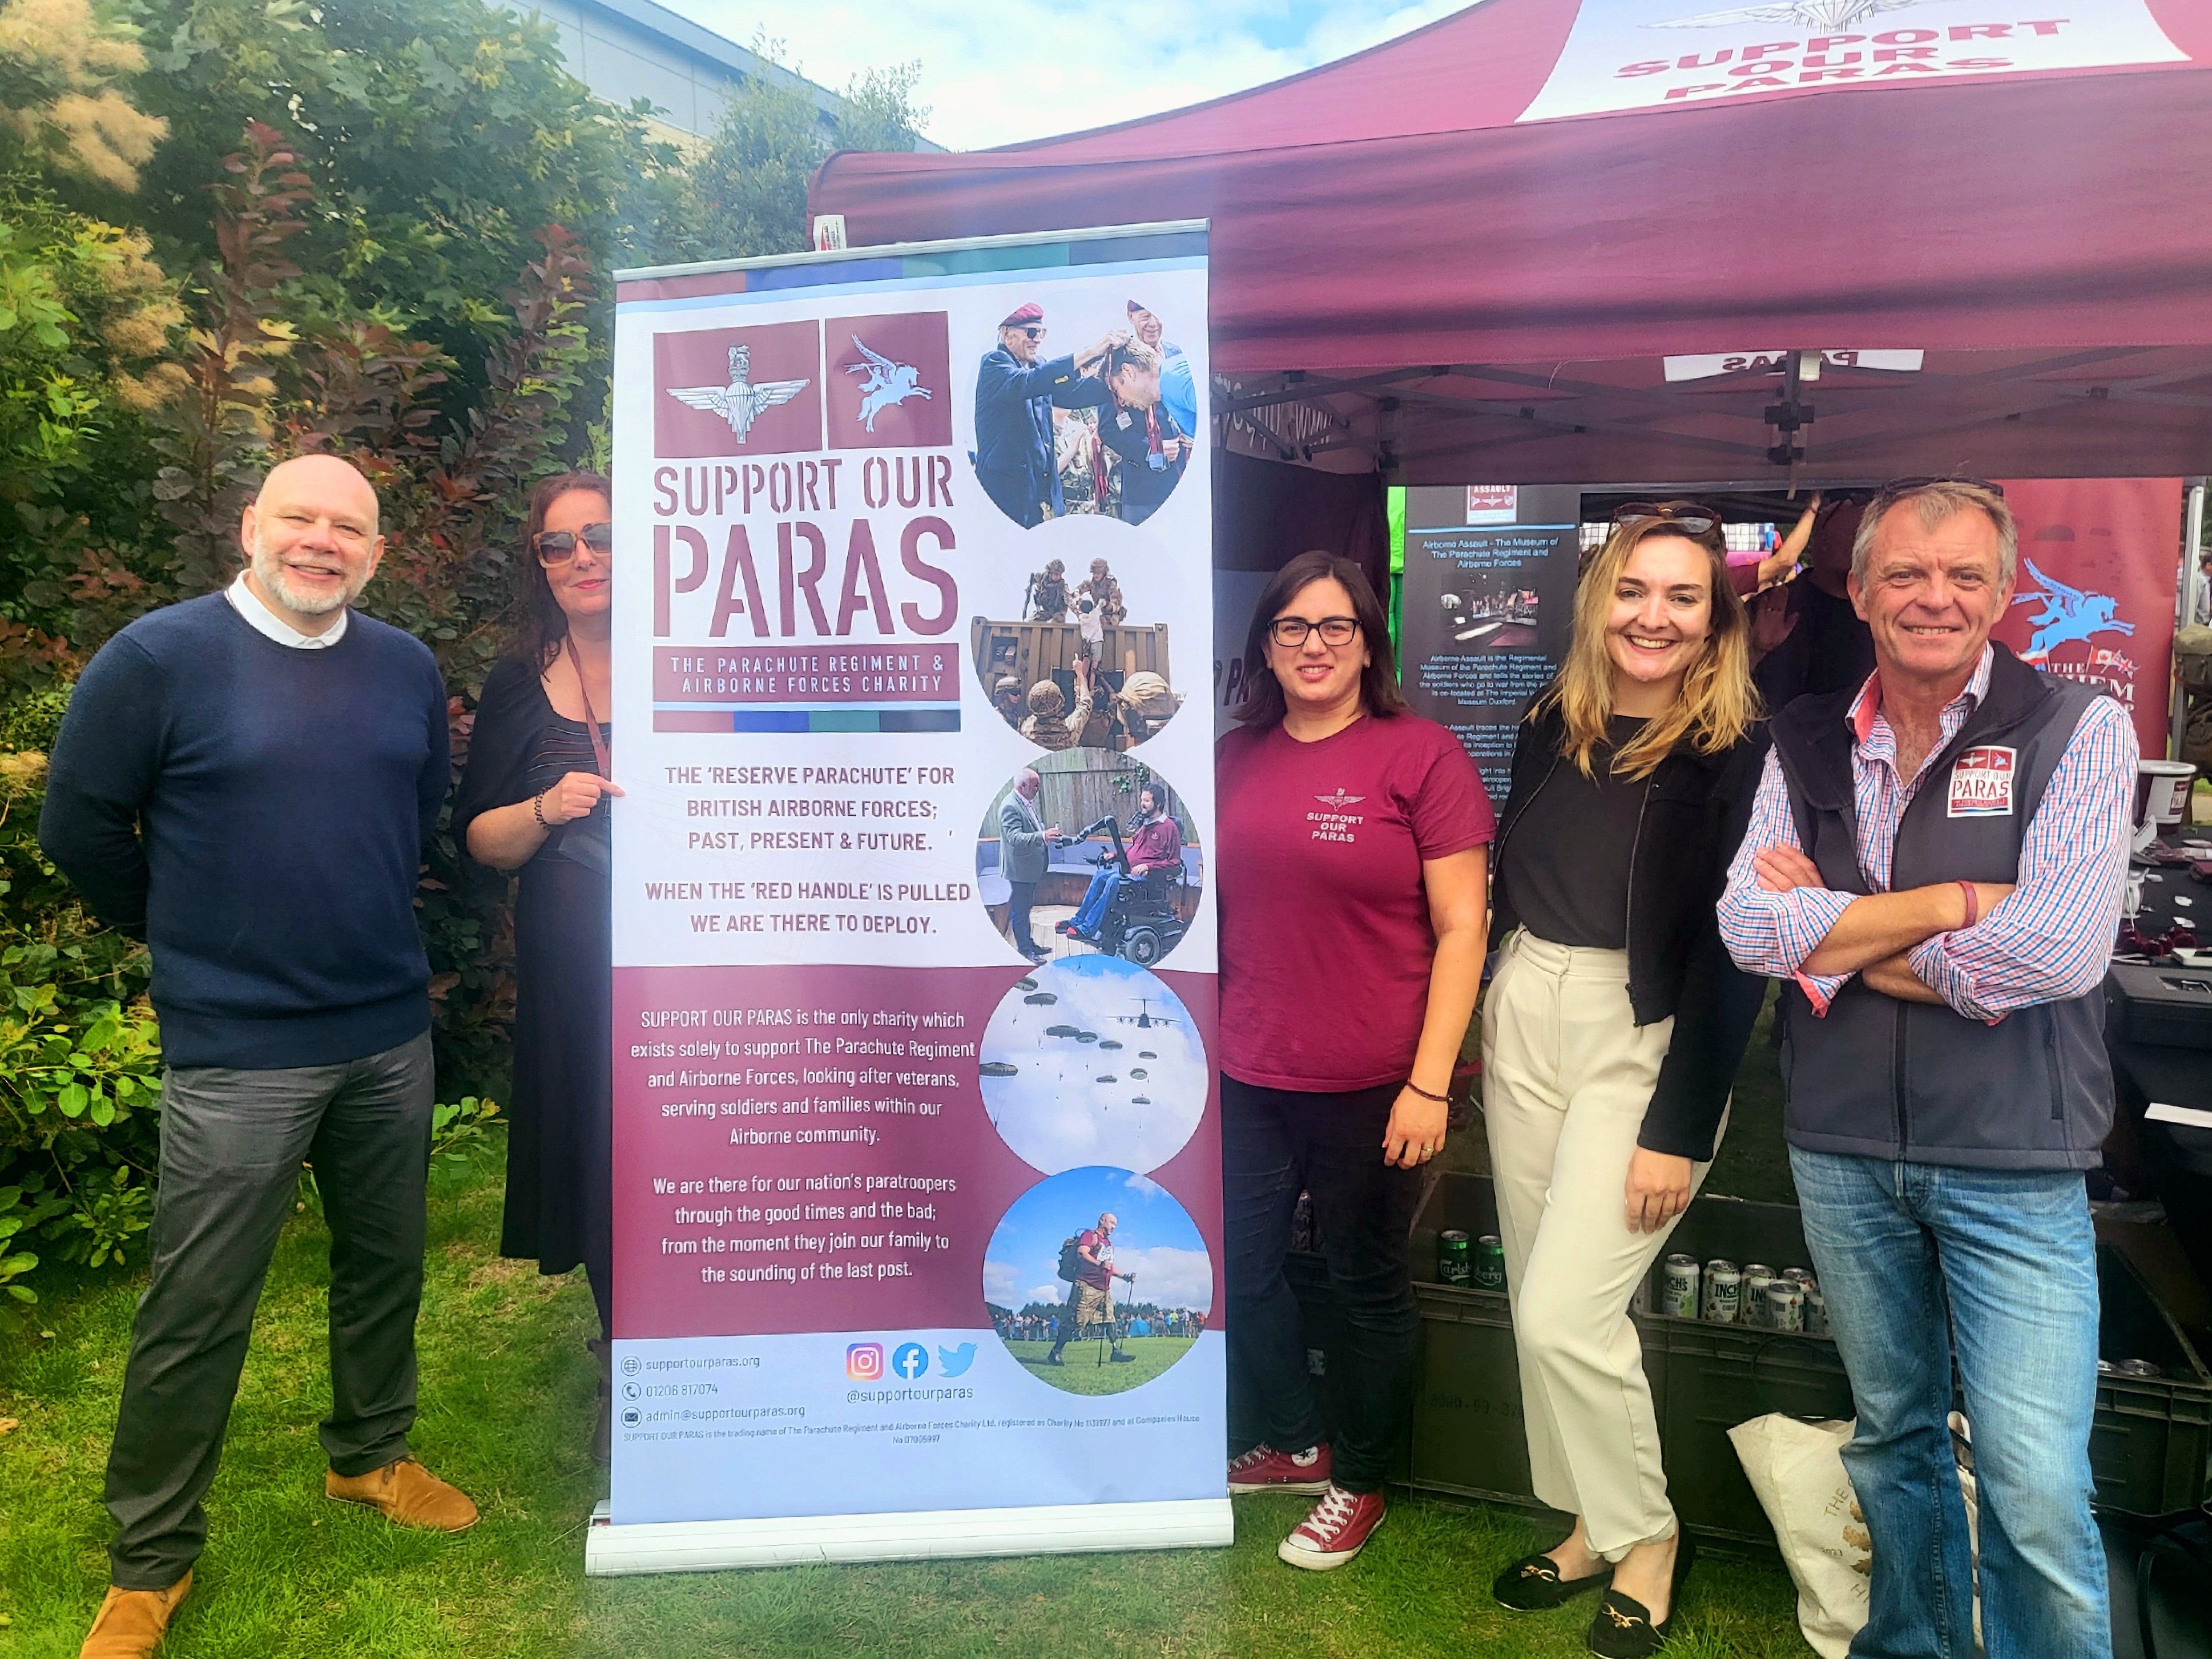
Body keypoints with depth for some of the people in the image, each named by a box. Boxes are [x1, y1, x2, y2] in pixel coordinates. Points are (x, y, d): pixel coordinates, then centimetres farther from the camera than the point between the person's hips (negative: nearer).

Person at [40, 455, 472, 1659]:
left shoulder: (408, 669, 5)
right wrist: (192, 934, 7)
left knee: (385, 1264, 17)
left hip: (392, 1035, 5)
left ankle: (371, 1458, 39)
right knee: (196, 1310, 3)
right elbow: (80, 826, -2)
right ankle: (149, 1560, 21)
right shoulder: (160, 657, -9)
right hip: (236, 1050, -5)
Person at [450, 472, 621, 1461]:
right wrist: (546, 811, -11)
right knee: (597, 1154, 8)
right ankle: (623, 1369, 30)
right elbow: (477, 840, 8)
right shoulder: (516, 690, 7)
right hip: (570, 971, 2)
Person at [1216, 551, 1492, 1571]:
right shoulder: (1236, 759, 5)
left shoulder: (1421, 755, -9)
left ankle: (1359, 1479, 36)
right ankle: (1291, 1443, 42)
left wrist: (1430, 1083, -14)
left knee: (1370, 1285, 12)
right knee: (1242, 1268, 17)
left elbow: (1461, 928, -10)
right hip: (1248, 1075, 5)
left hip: (1370, 1084, -5)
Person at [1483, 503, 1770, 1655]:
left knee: (1564, 1316, -7)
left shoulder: (1739, 755, -10)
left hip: (1643, 1043, -6)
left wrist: (1679, 1130, -15)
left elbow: (1733, 958, -13)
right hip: (1522, 1024, 6)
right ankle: (1589, 1525, 32)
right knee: (1537, 1308, 12)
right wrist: (1484, 1025, 10)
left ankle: (1646, 1537, 19)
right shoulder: (1553, 724, 6)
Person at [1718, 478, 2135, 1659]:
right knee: (1891, 1438, 20)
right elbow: (1748, 925, -8)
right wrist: (1951, 905, -15)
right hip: (1843, 1150, 4)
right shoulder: (1807, 743, 4)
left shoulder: (2078, 731, -6)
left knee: (2036, 1492, -3)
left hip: (2011, 1161, -3)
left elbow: (2062, 952, -19)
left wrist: (1838, 938, -11)